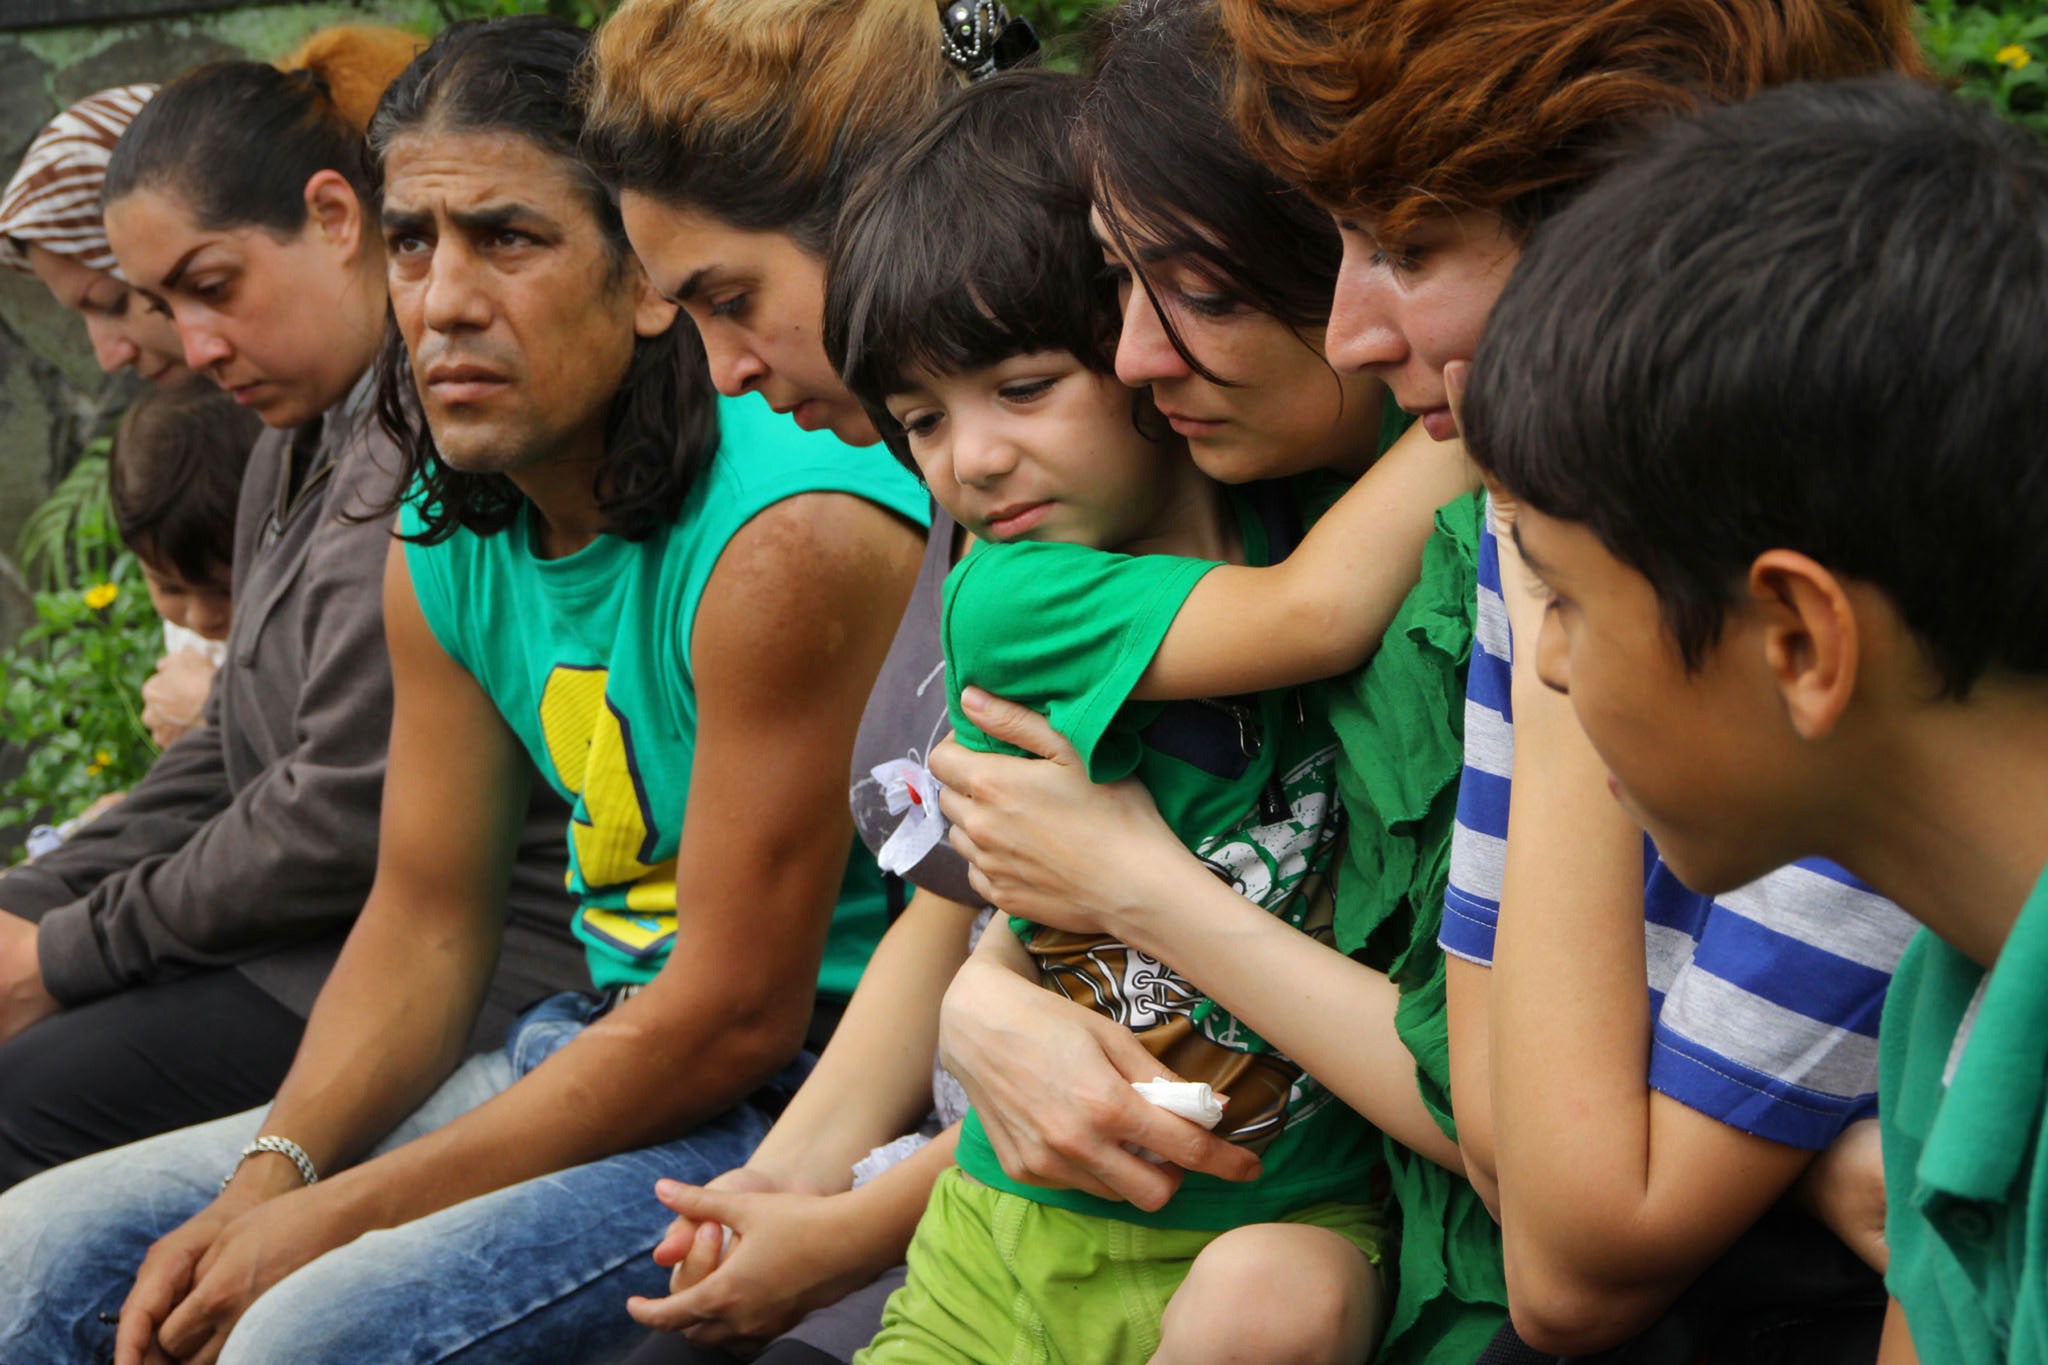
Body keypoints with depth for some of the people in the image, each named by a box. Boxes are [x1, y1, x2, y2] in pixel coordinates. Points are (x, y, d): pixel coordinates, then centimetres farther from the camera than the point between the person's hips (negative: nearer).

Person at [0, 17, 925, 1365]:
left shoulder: (788, 538, -22)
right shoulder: (444, 540, 3)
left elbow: (737, 1018, -21)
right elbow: (426, 922, 9)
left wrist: (338, 1215, -17)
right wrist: (270, 1177, -9)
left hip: (798, 1102, -8)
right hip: (600, 1048, 8)